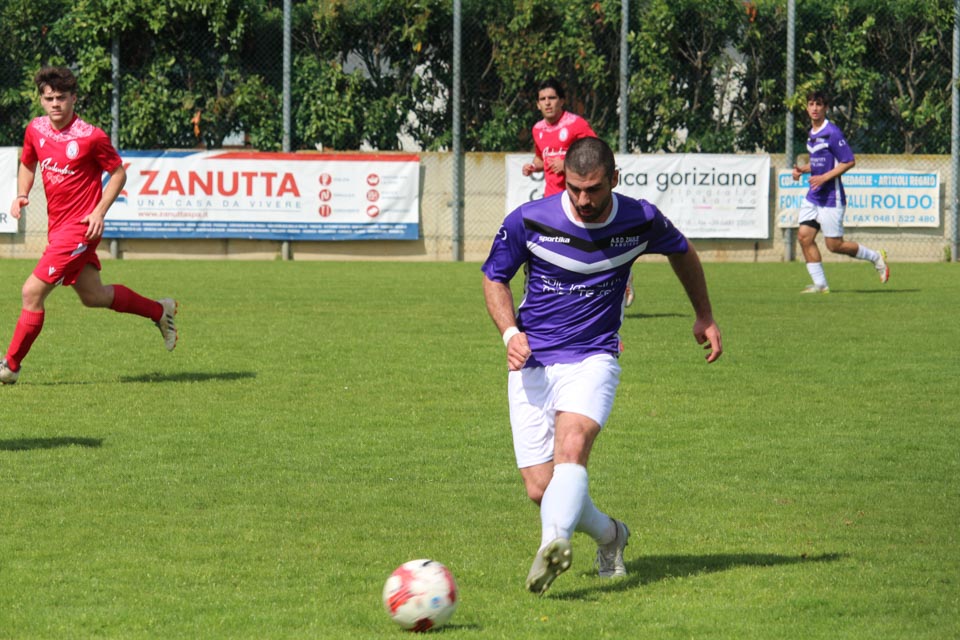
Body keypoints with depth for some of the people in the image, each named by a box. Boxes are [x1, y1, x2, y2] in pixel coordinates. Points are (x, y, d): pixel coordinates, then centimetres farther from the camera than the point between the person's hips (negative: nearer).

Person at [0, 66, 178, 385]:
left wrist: (99, 212, -15)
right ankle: (160, 311, 38)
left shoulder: (91, 137, -16)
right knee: (92, 295, 19)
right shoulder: (35, 130, 2)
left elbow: (118, 173, -5)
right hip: (57, 225, 8)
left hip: (80, 227, -8)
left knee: (32, 293, -11)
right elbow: (28, 164, 20)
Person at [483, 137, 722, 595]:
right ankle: (609, 535, 26)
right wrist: (510, 331, -10)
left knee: (572, 445, -32)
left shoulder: (640, 221, -4)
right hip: (532, 364, 1)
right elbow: (495, 276, 7)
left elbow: (682, 252, 19)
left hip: (593, 359, -1)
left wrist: (704, 316, 26)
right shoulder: (528, 221, -9)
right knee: (540, 489, -4)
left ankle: (554, 543, -54)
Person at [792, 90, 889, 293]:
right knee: (804, 236, -4)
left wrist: (824, 177, -21)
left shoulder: (832, 133, -14)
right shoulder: (812, 133, 12)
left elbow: (849, 161, -16)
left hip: (831, 197, -8)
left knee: (834, 245, -4)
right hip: (813, 197, 8)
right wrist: (802, 169, 7)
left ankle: (876, 257, 18)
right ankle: (820, 284, 2)